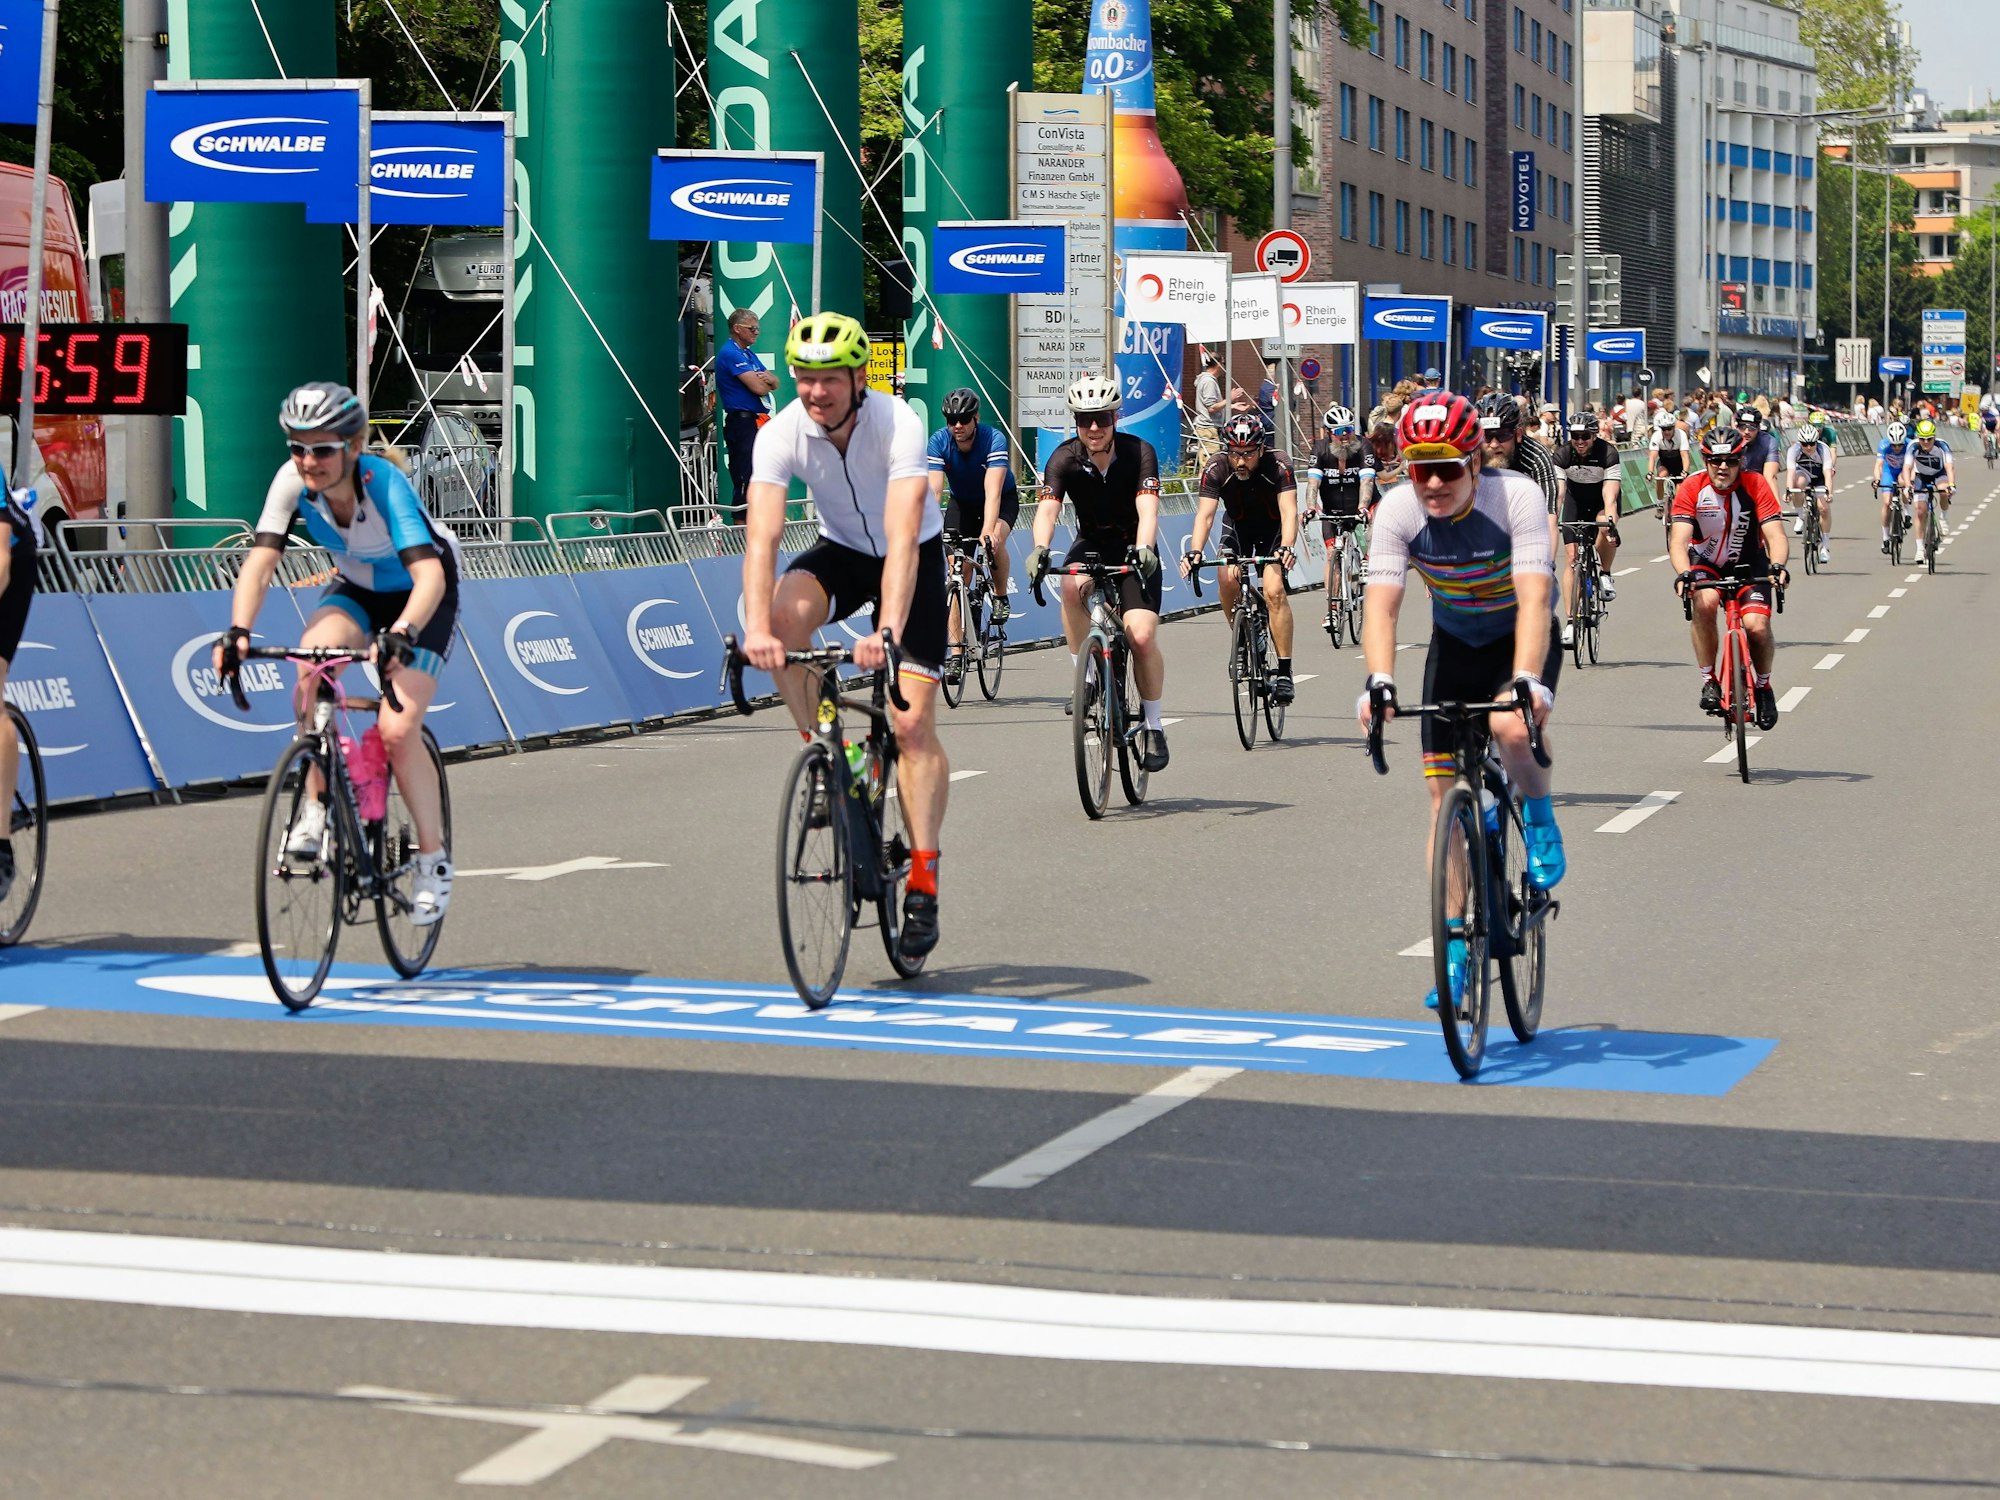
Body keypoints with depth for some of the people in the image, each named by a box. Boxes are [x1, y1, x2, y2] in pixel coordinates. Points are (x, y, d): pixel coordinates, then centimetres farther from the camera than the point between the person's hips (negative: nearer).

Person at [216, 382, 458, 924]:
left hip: (419, 596, -4)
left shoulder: (384, 483, -34)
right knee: (310, 664, -28)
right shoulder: (293, 480, -23)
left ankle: (433, 859, 2)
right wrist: (238, 630, -46)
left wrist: (401, 634, -62)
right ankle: (318, 805, -12)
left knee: (398, 730, -17)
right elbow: (260, 560, -29)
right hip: (356, 589, 4)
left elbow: (429, 575, -44)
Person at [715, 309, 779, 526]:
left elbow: (774, 384, 15)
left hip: (759, 422, 10)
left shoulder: (748, 353, 20)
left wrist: (768, 378, -9)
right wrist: (764, 381, 4)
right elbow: (758, 388, -19)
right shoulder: (730, 354, -11)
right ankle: (739, 528, -9)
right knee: (744, 480, -10)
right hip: (742, 421, -10)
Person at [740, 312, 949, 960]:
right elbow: (762, 537, -34)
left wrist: (887, 632, -54)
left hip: (914, 556, -3)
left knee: (913, 721, -13)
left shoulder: (898, 425, -33)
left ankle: (923, 885, -7)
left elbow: (902, 537, -42)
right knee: (785, 616, -32)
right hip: (841, 549, 3)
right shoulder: (781, 434, -25)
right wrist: (756, 628, -49)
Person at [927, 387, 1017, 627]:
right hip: (961, 502, 2)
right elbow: (934, 491, -30)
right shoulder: (939, 441, -23)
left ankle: (1001, 598, -5)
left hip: (1002, 500, -2)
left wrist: (988, 531, -55)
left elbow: (993, 491, -41)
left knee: (994, 542, -33)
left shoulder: (994, 439, -31)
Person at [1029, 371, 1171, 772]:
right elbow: (1047, 509, -29)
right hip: (1092, 545, 2)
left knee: (1142, 636, -20)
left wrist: (1143, 548, -52)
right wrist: (1040, 549, -49)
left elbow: (1147, 509, -31)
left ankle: (1153, 727, 0)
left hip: (1134, 550, -2)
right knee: (1073, 585, -35)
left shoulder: (1139, 453, -19)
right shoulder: (1065, 459, -15)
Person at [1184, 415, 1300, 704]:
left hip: (1273, 529, -2)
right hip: (1237, 527, 2)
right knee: (1227, 578, -25)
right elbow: (1205, 515, -32)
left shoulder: (1278, 468, -29)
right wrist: (1194, 552, -50)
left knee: (1274, 590, -22)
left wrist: (1287, 548, -57)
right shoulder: (1216, 471, -25)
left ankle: (1284, 671, -16)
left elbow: (1289, 511, -39)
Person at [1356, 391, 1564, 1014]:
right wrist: (1379, 682, -45)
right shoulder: (1398, 509, -21)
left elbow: (1534, 599, -38)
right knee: (1443, 793, -3)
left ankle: (1540, 821, -3)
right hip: (1455, 645, 3)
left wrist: (1526, 681, -53)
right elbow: (1381, 603, -28)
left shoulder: (1517, 497, -30)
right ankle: (1454, 950, 5)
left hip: (1520, 640, -3)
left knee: (1514, 729, -36)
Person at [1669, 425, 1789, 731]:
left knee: (1757, 626, -21)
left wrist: (1777, 565, -46)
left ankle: (1763, 686, 9)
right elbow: (1679, 539, -28)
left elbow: (1775, 534, -25)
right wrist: (1683, 574, -48)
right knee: (1704, 602, -34)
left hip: (1748, 564, 0)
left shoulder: (1755, 485, -18)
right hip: (1706, 564, 0)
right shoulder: (1692, 488, -19)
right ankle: (1709, 681, -19)